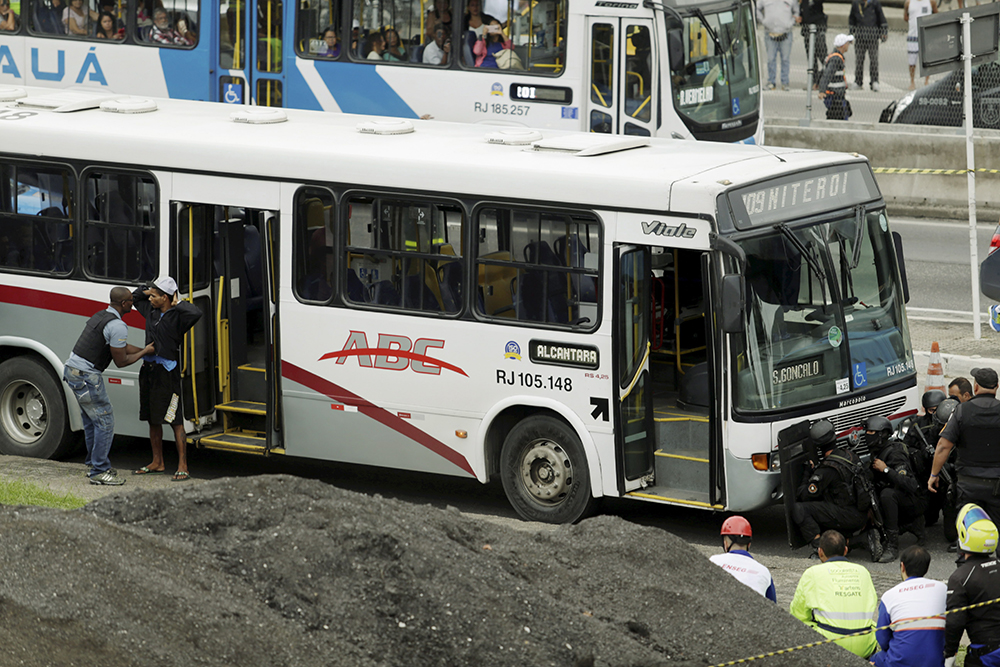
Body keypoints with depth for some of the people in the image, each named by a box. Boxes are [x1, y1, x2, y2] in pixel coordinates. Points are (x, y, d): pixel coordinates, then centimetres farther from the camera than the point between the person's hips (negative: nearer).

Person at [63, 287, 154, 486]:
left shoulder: (100, 316, 16)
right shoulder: (117, 326, -15)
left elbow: (123, 347, 25)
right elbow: (121, 361, -10)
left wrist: (146, 351, 25)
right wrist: (144, 353, 3)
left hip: (71, 370, 10)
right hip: (86, 376, -10)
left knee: (91, 421, 19)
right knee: (104, 421, -3)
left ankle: (94, 464, 26)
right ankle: (99, 471, -1)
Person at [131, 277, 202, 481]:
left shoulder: (176, 316, -12)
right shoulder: (151, 310, 10)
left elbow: (195, 313, -33)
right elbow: (135, 296, 28)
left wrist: (177, 303, -16)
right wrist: (151, 289, 10)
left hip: (167, 373, -8)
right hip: (148, 370, 8)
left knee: (175, 421, -7)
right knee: (152, 419, 15)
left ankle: (183, 467, -5)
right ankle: (157, 463, 27)